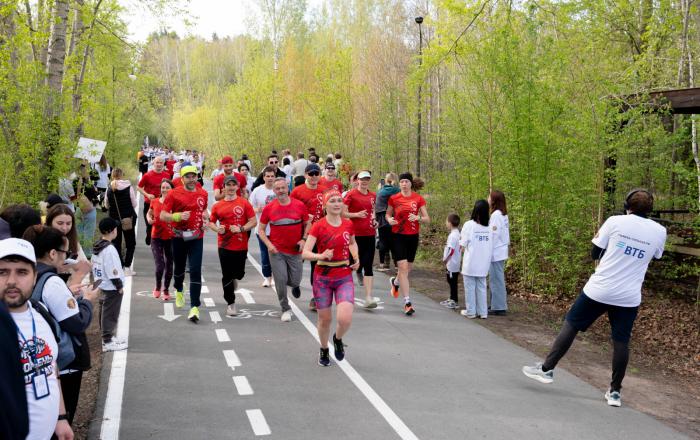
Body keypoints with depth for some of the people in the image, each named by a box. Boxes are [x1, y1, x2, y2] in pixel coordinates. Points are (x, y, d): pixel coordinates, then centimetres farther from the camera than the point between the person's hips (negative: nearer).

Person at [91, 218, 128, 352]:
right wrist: (120, 286, -14)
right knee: (110, 314, -2)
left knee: (104, 312, 18)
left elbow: (94, 267, 13)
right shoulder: (110, 249, -22)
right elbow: (113, 271, -21)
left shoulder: (96, 247, 6)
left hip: (102, 286, 10)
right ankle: (108, 342, 3)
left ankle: (106, 337, 29)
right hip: (112, 288, -10)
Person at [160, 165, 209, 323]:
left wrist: (204, 221, 4)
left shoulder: (203, 193, 4)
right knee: (179, 267, 18)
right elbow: (163, 216, -9)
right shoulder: (174, 194, -7)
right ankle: (179, 290, 50)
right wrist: (179, 216, -25)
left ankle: (195, 307, -11)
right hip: (179, 237, 0)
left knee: (195, 271, -10)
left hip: (197, 237, 1)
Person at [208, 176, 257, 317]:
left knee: (239, 273, 7)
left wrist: (241, 228, -16)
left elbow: (253, 221, -1)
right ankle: (230, 303, 14)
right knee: (227, 276, 2)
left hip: (241, 246, 0)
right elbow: (211, 222, 12)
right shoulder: (218, 206, 4)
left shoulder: (244, 203, 0)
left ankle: (233, 280, 44)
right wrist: (217, 229, -9)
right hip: (224, 246, 0)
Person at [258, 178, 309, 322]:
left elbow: (307, 224, 9)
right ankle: (285, 310, 14)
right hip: (276, 251, -1)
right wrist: (268, 244, -10)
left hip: (295, 250, 1)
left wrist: (303, 239, -5)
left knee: (295, 281, 5)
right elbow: (261, 229, 4)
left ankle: (295, 285, 45)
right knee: (280, 280, -4)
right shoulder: (269, 208, -4)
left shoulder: (300, 205, -3)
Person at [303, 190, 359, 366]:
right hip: (323, 278, -1)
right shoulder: (318, 226, -9)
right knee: (325, 319, 8)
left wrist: (356, 258, 5)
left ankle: (338, 339, 20)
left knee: (345, 319, -15)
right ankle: (324, 350, 36)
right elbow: (305, 253, -15)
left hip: (344, 277, 2)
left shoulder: (348, 224, 1)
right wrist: (320, 256, -34)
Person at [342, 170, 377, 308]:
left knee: (368, 265, -3)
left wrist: (374, 219, 8)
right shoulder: (351, 194, -5)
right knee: (357, 263, 3)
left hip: (369, 234, 4)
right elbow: (342, 213, -9)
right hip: (355, 234, -4)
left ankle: (368, 297, -5)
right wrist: (357, 214, -19)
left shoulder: (373, 196, 11)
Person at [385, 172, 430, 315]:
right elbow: (388, 214, 15)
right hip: (397, 235, -2)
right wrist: (389, 219, -7)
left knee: (408, 267, 13)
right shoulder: (394, 198, 0)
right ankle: (407, 302, -8)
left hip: (413, 236, 2)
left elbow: (427, 219, 0)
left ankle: (395, 281, 48)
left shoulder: (418, 199, -1)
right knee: (403, 267, -11)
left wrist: (417, 218, -20)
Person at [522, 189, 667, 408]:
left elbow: (595, 253, 1)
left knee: (570, 325, 10)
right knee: (621, 342, 8)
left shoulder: (615, 221, -6)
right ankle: (615, 391, 13)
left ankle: (547, 369, 13)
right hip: (629, 297, 2)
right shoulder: (659, 231, 1)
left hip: (599, 289, -2)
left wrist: (598, 236, 18)